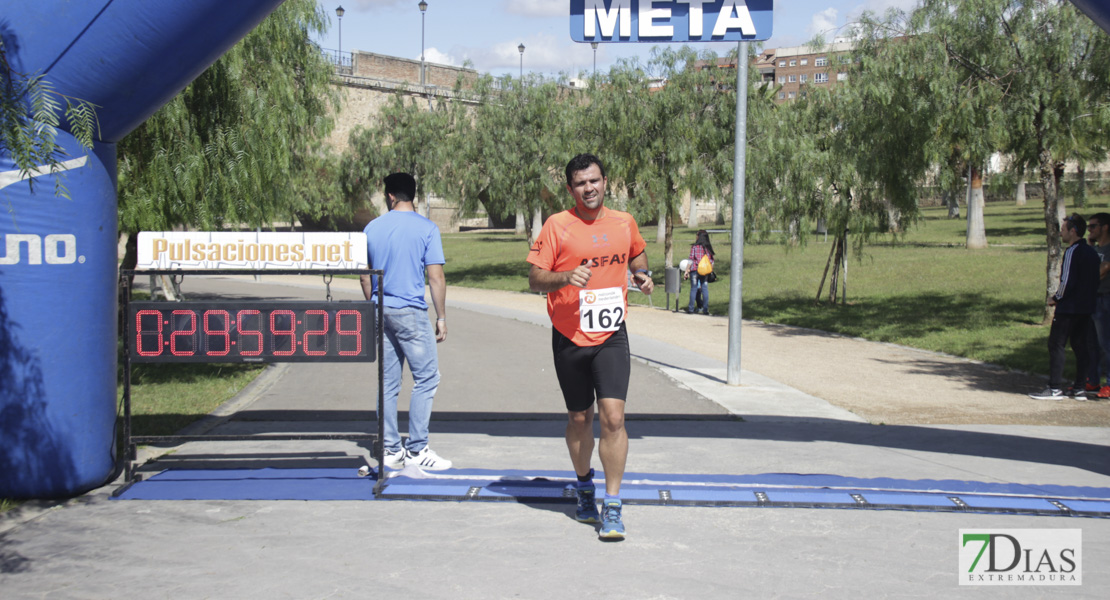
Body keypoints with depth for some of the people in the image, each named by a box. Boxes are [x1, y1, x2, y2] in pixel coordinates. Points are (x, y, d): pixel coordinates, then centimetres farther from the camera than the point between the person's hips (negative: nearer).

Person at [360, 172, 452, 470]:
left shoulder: (372, 228, 8)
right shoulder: (426, 228, -5)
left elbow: (365, 276, 13)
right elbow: (435, 277, -8)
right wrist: (441, 317, -2)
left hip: (381, 312, 5)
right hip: (411, 312, -5)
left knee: (388, 383, 9)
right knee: (426, 378, 1)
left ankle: (390, 449, 11)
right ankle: (416, 448, -2)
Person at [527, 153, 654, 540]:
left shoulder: (624, 223, 5)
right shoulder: (557, 226, -5)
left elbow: (637, 255, 26)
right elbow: (534, 279, -6)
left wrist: (642, 275, 4)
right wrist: (566, 276, -24)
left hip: (611, 337, 1)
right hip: (570, 338, -1)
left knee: (613, 417, -12)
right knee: (579, 418, 12)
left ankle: (612, 508, -6)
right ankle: (584, 489, 37)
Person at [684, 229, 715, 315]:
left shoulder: (694, 247, -8)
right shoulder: (709, 248, 2)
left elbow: (691, 260, -7)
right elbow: (711, 261, 5)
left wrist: (687, 271, -1)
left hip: (695, 270, -3)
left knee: (693, 288, 6)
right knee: (705, 289, 6)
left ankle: (691, 308, 10)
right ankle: (705, 309, 5)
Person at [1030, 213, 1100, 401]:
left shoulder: (1072, 252, -14)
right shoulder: (1092, 252, 12)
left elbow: (1067, 282, -19)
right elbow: (1096, 281, 16)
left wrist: (1055, 298, -5)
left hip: (1068, 308, -9)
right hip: (1086, 307, 9)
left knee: (1056, 344, -4)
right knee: (1080, 346, 11)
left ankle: (1055, 388, -6)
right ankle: (1080, 387, 12)